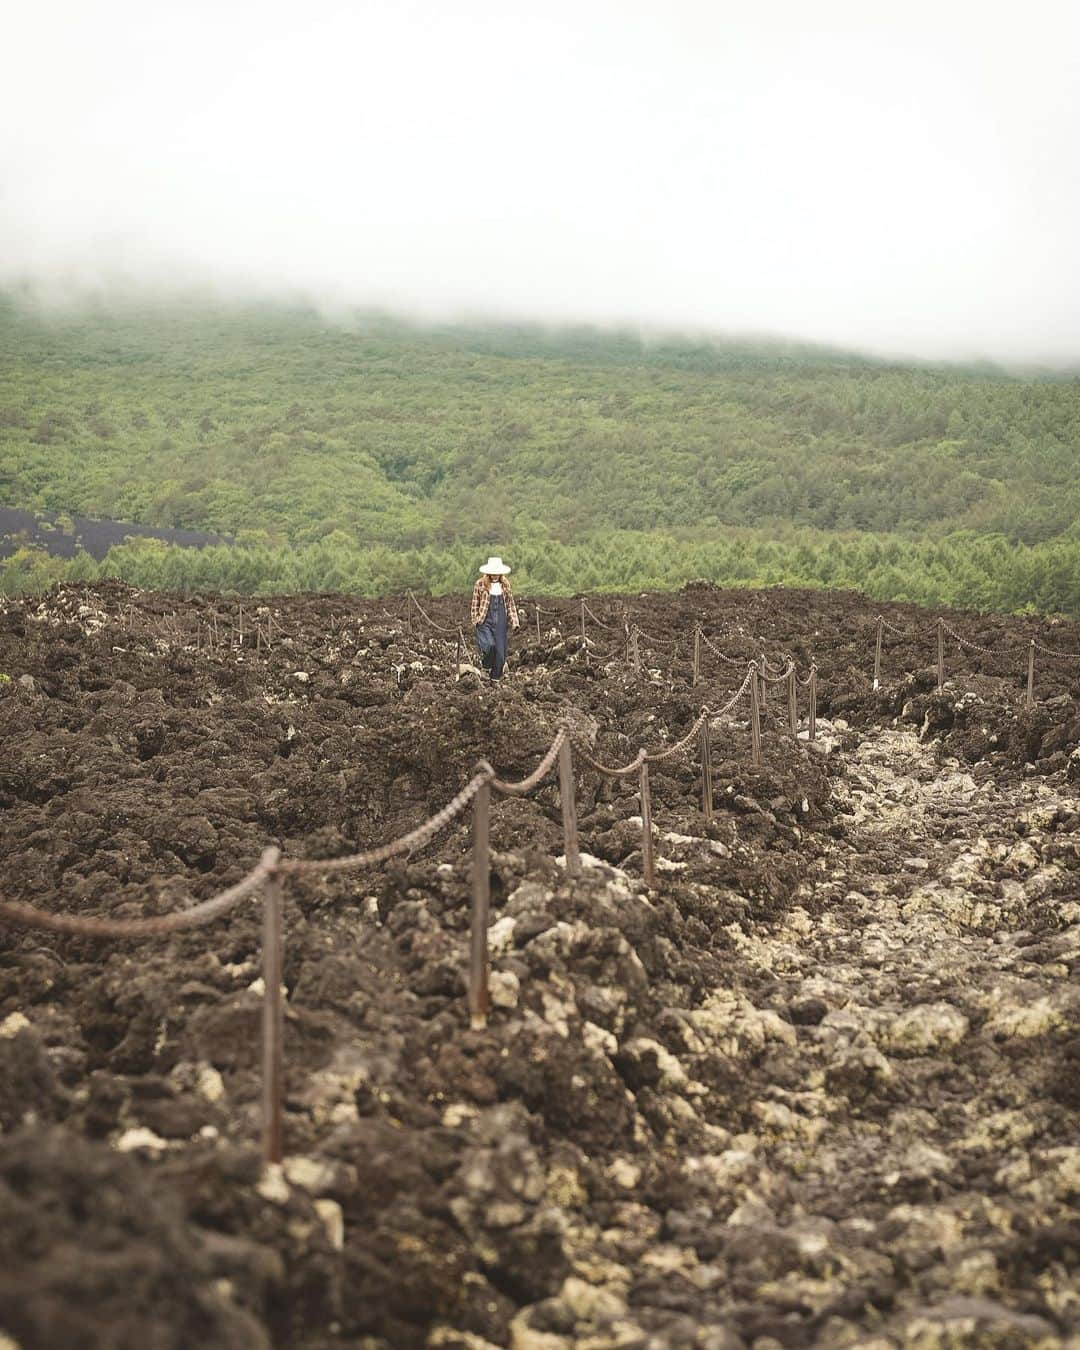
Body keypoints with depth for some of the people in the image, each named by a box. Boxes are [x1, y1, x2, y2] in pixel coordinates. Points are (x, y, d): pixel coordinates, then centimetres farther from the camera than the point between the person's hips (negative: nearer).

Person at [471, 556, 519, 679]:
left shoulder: (505, 585, 5)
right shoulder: (480, 585, -4)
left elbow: (510, 604, 11)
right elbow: (475, 604, 3)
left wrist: (514, 620, 6)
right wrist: (475, 620, 2)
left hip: (500, 623, 3)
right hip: (485, 621, -3)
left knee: (500, 649, 2)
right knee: (489, 644, -22)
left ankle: (496, 676, 17)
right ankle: (486, 665, 9)